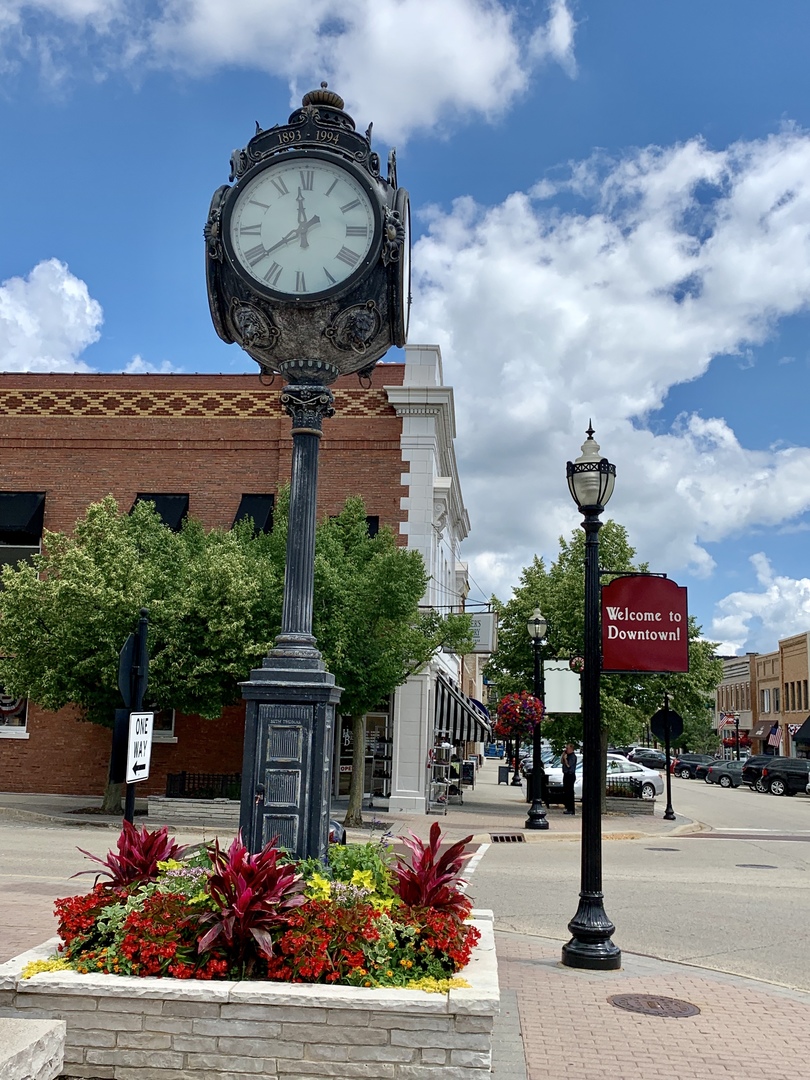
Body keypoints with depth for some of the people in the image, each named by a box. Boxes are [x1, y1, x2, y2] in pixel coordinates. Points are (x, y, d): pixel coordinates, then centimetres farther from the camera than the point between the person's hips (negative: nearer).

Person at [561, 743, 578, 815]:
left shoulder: (573, 756, -13)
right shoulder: (567, 755, 15)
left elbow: (568, 765, -20)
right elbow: (562, 763, 21)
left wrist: (565, 758, -11)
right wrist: (563, 756, 10)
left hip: (570, 775, -10)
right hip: (566, 775, 10)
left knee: (570, 792, -9)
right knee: (565, 792, 14)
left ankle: (570, 809, -8)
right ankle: (567, 807, 23)